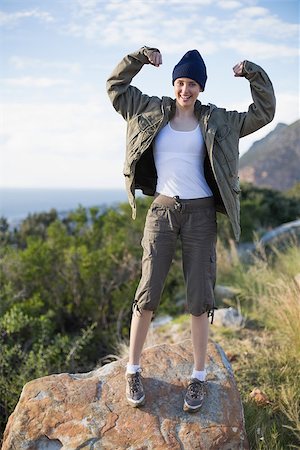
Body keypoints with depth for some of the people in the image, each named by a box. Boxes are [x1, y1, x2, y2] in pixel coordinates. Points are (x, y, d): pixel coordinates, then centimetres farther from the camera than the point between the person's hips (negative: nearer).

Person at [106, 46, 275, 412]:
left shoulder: (216, 121, 8)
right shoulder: (154, 111, 9)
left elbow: (263, 113, 11)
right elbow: (115, 86, 14)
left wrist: (253, 74, 0)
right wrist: (140, 57, 3)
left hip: (200, 213, 0)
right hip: (162, 210, 0)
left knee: (199, 297, 0)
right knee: (148, 293, -3)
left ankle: (199, 376, 13)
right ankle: (133, 370, 11)